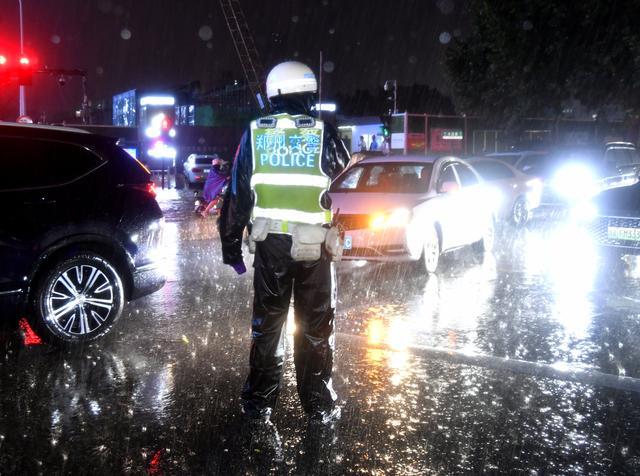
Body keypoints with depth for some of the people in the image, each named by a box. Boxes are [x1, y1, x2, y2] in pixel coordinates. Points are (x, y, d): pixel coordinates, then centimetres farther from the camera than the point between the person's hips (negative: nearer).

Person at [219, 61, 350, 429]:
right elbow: (341, 168, 10)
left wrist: (231, 245, 7)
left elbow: (238, 194, 1)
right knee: (316, 326, 9)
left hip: (269, 244, 2)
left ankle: (259, 402, 20)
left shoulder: (255, 134, -1)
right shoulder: (324, 133, -8)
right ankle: (319, 405, 16)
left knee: (267, 322, 13)